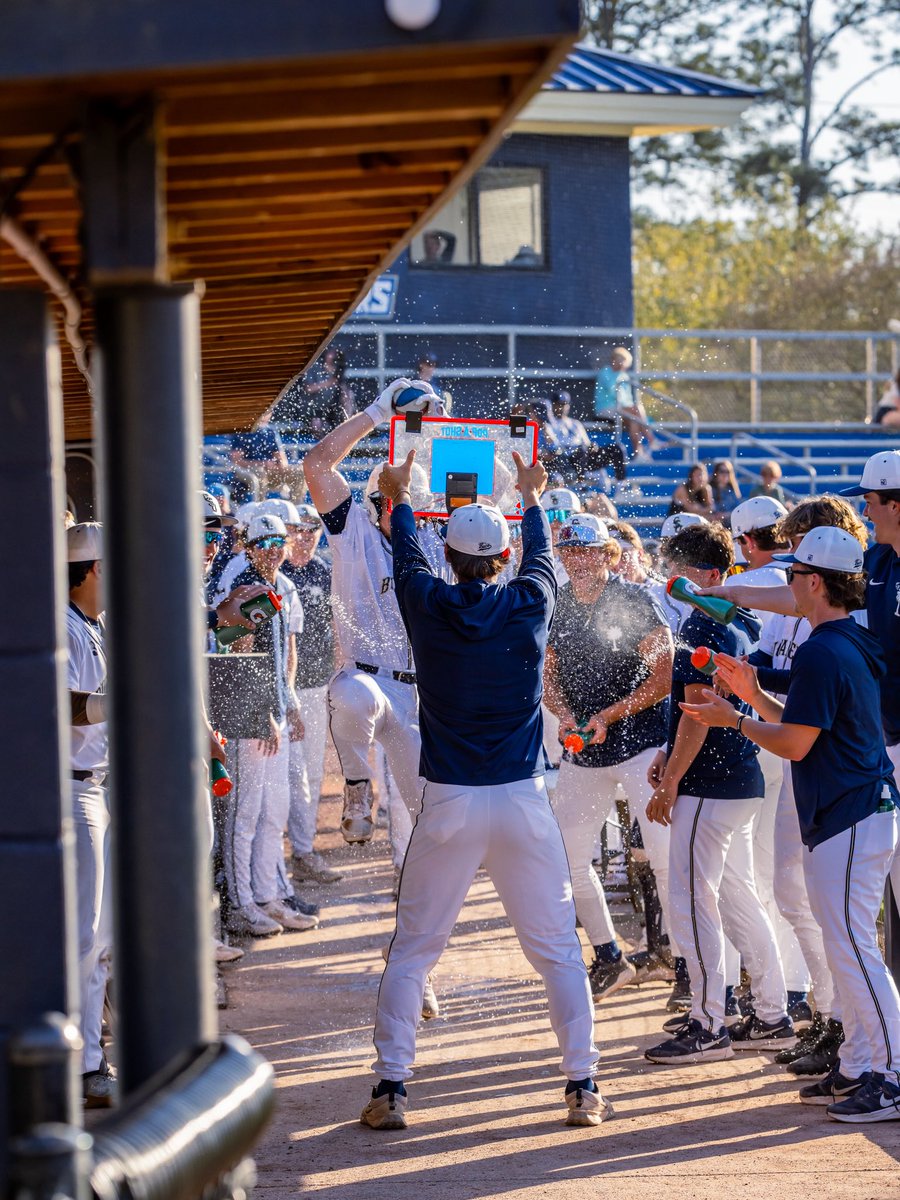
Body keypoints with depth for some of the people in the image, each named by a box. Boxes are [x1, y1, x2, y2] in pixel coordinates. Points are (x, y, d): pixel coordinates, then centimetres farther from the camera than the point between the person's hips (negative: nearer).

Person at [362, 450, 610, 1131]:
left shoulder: (429, 607, -3)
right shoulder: (528, 606, -2)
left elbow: (407, 556, 20)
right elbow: (542, 556, 21)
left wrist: (400, 497, 40)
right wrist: (531, 497, 41)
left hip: (449, 804, 0)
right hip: (524, 798, 0)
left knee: (412, 949, 8)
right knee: (558, 948, 8)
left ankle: (391, 1088, 3)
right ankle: (583, 1087, 6)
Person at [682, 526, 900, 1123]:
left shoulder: (822, 654, -18)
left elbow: (795, 743, -17)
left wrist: (734, 720, -4)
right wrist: (755, 697, 15)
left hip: (849, 821, -11)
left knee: (852, 948, -9)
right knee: (847, 946, 15)